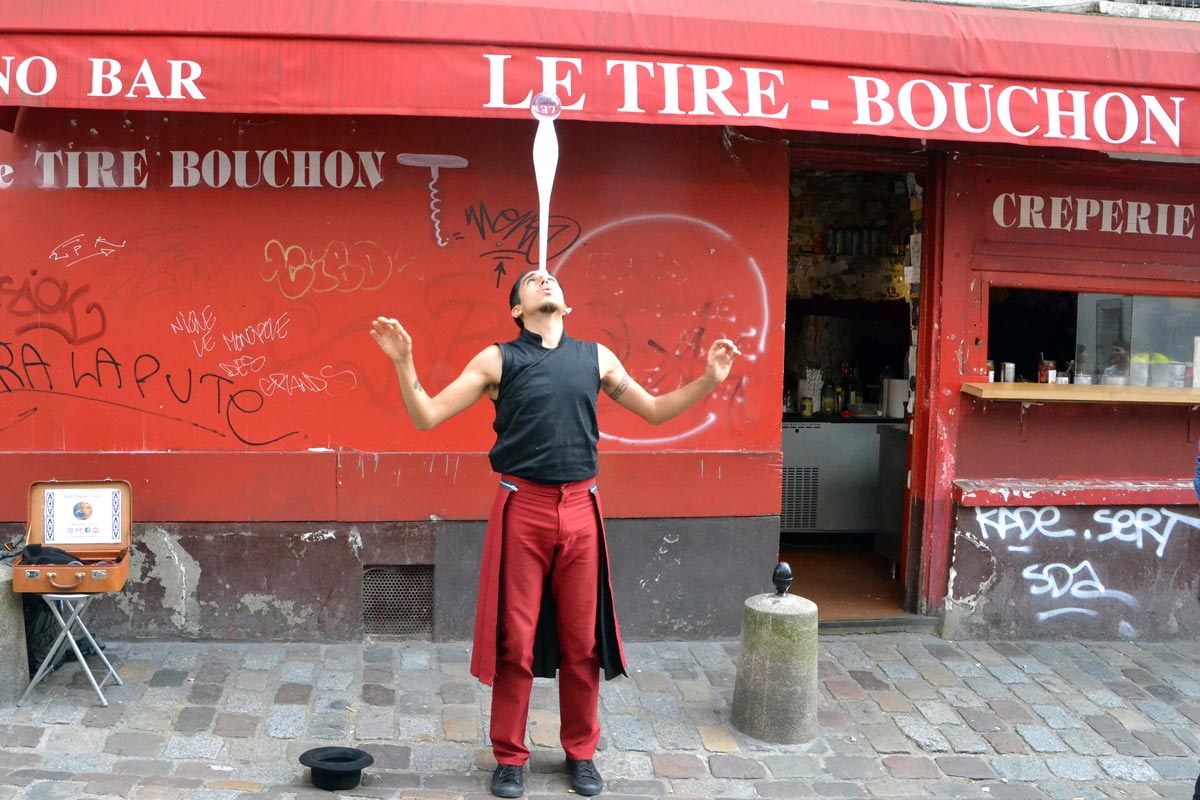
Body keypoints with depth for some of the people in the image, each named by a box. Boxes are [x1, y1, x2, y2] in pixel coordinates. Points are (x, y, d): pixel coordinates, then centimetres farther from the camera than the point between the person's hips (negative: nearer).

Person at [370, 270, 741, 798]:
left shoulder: (597, 357, 10)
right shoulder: (497, 359, 2)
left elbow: (655, 411, 19)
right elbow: (427, 417, 0)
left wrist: (708, 380, 6)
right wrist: (404, 361, -14)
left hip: (580, 510, 2)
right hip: (521, 510, -2)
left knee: (582, 639, 9)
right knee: (514, 640, 4)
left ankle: (580, 753, 26)